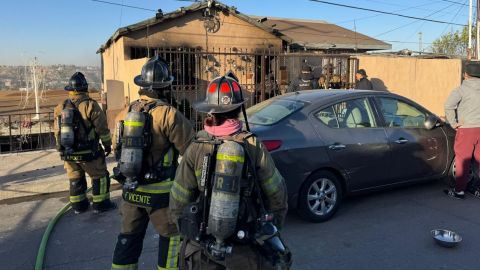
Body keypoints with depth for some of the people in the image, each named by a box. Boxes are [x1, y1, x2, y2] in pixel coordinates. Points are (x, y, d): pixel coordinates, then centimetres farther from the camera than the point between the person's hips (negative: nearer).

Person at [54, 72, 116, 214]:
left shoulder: (60, 108, 3)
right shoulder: (90, 105, -14)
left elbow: (57, 131, 11)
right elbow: (102, 128, -12)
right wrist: (108, 145, 3)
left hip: (68, 153, 5)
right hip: (88, 153, -5)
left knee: (75, 179, 18)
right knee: (100, 176, 10)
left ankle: (78, 205, 26)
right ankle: (100, 204, 14)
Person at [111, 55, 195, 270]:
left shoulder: (125, 113, 3)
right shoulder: (168, 115, -18)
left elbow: (117, 148, 13)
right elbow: (191, 147, -17)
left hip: (129, 189, 6)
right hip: (159, 191, -6)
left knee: (129, 236, 20)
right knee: (172, 236, 12)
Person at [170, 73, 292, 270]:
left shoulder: (196, 149, -11)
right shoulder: (254, 147, -12)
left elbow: (178, 202, -5)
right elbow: (277, 195, -3)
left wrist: (187, 233, 13)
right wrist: (272, 229, 14)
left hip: (202, 249, 1)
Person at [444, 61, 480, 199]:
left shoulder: (462, 89, -8)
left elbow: (449, 105, -21)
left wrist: (453, 123, -12)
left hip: (466, 129, -5)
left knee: (462, 161, 3)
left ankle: (459, 190, 8)